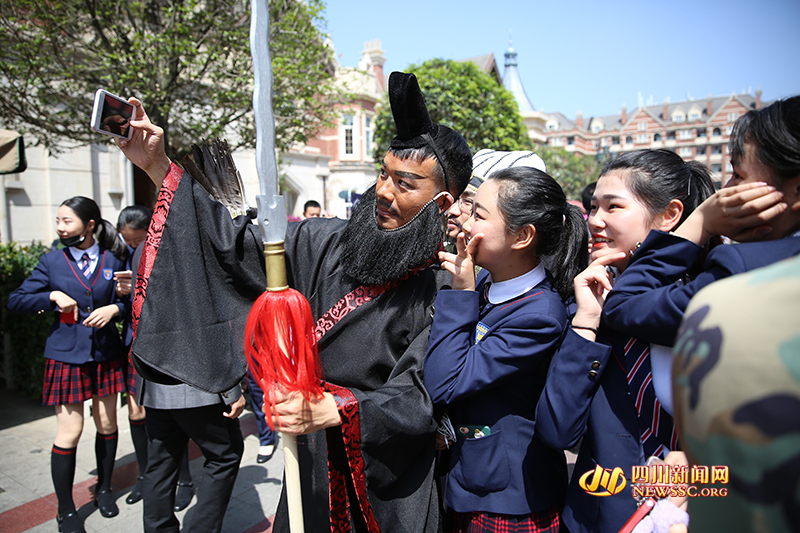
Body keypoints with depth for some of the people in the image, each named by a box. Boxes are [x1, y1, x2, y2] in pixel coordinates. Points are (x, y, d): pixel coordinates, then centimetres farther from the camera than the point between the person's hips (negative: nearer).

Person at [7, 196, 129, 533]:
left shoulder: (113, 261, 3)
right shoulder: (52, 262, 2)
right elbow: (15, 301, 3)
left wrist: (114, 308, -13)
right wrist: (52, 296, -13)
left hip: (105, 354, 1)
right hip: (66, 356, -1)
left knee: (107, 424, 11)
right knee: (69, 432, 0)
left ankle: (104, 489, 33)